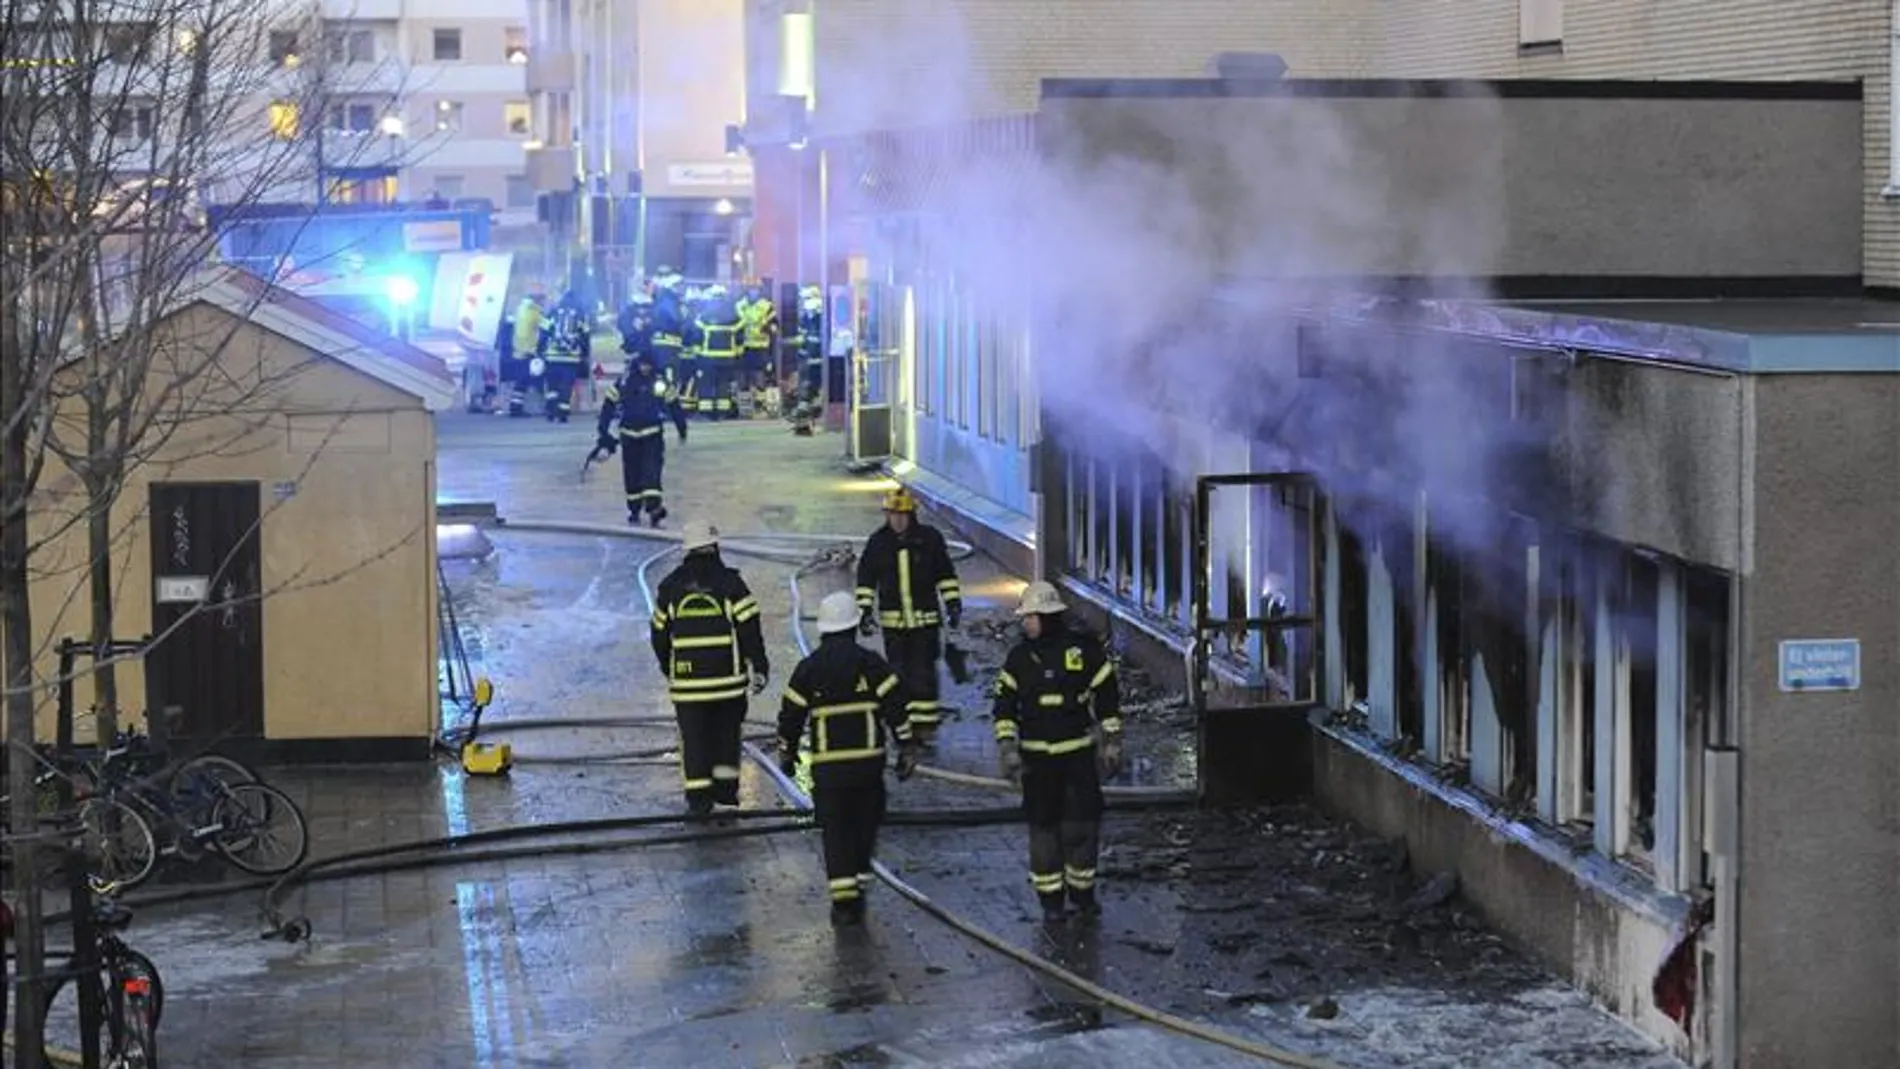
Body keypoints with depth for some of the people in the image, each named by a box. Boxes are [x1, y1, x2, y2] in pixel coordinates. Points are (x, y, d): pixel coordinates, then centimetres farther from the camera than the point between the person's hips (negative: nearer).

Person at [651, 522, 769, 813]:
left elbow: (660, 634, 10)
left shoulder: (670, 586, 2)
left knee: (693, 737, 6)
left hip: (686, 678, 1)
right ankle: (725, 785, 18)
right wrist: (759, 668, 1)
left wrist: (668, 669, 24)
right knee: (727, 730, 17)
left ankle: (698, 796, 3)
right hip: (727, 677, -1)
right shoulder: (730, 583, -6)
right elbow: (749, 629, -8)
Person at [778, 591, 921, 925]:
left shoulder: (808, 669, 1)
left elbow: (791, 715, 6)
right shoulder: (871, 663, -2)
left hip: (827, 765, 0)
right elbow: (895, 707, -5)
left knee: (835, 831, 3)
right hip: (869, 760, 0)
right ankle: (860, 883, 20)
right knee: (865, 826, 16)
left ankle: (844, 899, -6)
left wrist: (786, 754, 19)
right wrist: (907, 749, 1)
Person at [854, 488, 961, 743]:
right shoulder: (877, 542, 3)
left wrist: (953, 604, 3)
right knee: (899, 674, 4)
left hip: (926, 618, -2)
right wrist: (865, 611, 3)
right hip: (892, 620, 2)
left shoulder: (929, 538, -1)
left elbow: (946, 575, 7)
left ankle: (925, 722, 4)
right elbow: (866, 579, 9)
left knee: (924, 672, -3)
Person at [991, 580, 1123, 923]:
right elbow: (1004, 705, 5)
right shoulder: (1019, 657, 3)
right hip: (1036, 756, 2)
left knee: (1082, 824, 0)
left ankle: (1082, 891, 16)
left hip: (1079, 753, -2)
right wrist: (1007, 748, -6)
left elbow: (1108, 697, 4)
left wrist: (1111, 744, 2)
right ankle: (1051, 898, 13)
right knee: (1043, 827, 4)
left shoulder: (1084, 649, -3)